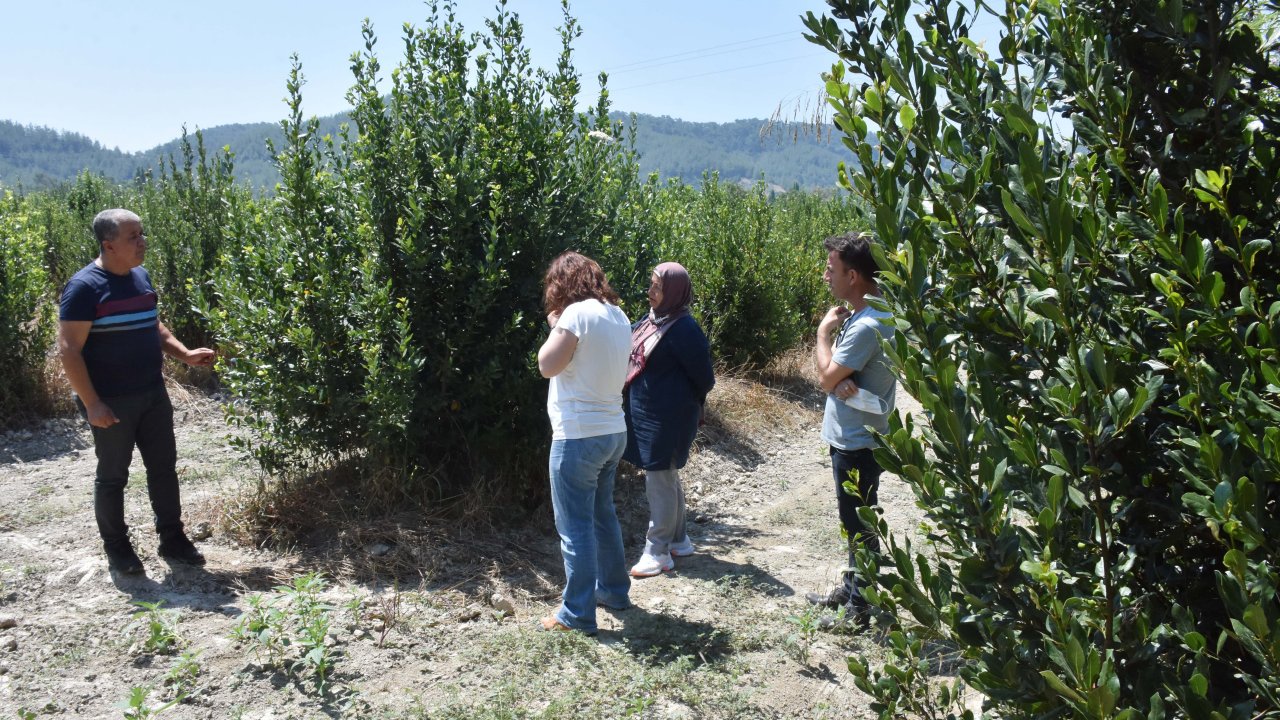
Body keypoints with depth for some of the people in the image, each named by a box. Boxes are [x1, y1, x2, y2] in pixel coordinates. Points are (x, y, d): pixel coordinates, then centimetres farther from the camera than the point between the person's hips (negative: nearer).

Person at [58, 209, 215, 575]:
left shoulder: (141, 276, 7)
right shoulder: (84, 287, -16)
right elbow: (68, 348, -17)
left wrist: (185, 354, 3)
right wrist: (91, 403, -20)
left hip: (152, 394, 7)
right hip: (112, 401, -7)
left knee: (164, 467, 13)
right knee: (113, 475, 8)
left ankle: (172, 539, 26)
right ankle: (117, 549, 23)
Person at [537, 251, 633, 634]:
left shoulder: (577, 313, -16)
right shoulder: (618, 315, 9)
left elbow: (547, 366, -15)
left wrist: (556, 326, -1)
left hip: (578, 437, -8)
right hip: (613, 432, 9)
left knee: (575, 527, 1)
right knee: (603, 514, 22)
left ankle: (578, 614, 10)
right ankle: (614, 589, 35)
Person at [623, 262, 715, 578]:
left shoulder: (683, 329, -18)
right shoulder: (652, 320, 6)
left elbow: (703, 378, -13)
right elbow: (634, 358, 18)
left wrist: (683, 406, 0)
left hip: (667, 418, -9)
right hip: (647, 413, 9)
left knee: (660, 481, -1)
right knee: (667, 478, 18)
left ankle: (658, 552, 10)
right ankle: (679, 540, 32)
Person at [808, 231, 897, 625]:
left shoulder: (866, 326, -26)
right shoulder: (866, 313, 7)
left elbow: (826, 378, -20)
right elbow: (838, 374, 8)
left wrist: (824, 332, -7)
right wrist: (844, 380, -16)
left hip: (857, 442, -10)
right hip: (853, 437, 10)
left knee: (858, 523, 3)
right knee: (856, 519, 21)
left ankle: (861, 607, 18)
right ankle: (852, 588, 37)